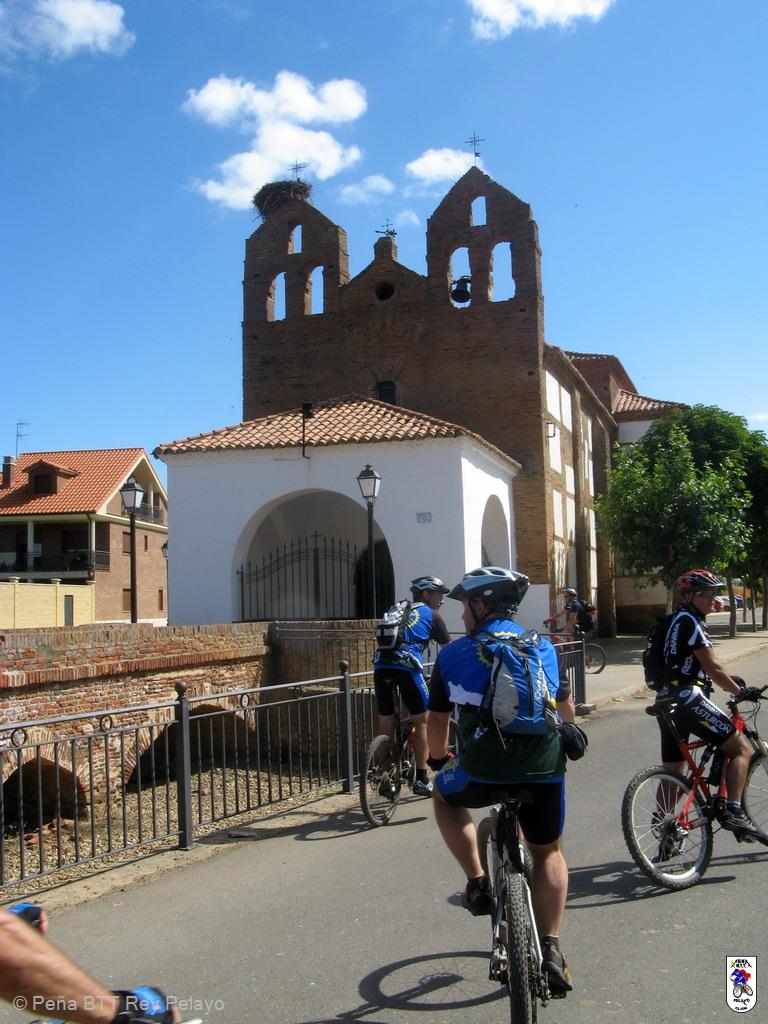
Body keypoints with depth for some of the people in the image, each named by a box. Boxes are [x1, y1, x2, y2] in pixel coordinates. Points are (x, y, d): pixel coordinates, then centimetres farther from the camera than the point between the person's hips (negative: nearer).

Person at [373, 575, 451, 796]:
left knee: (386, 726, 14)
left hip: (381, 666, 5)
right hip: (406, 667, -5)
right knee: (422, 721, 8)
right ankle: (421, 780, 8)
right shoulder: (431, 615, 13)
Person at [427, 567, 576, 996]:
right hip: (545, 768, 3)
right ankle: (551, 950, 17)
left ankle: (479, 883, 20)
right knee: (549, 853, 25)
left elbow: (438, 719, 17)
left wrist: (437, 758, 37)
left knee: (445, 795, 31)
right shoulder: (544, 647, 15)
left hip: (483, 770, -2)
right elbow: (567, 709, 27)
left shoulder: (454, 654, 8)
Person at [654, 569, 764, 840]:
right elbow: (713, 668, -11)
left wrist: (731, 682, 23)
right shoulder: (689, 621, -10)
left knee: (672, 771, 14)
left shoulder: (678, 620, 20)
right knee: (741, 749, -4)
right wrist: (741, 691, 0)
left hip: (667, 700, 10)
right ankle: (732, 812, -11)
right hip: (687, 698, -10)